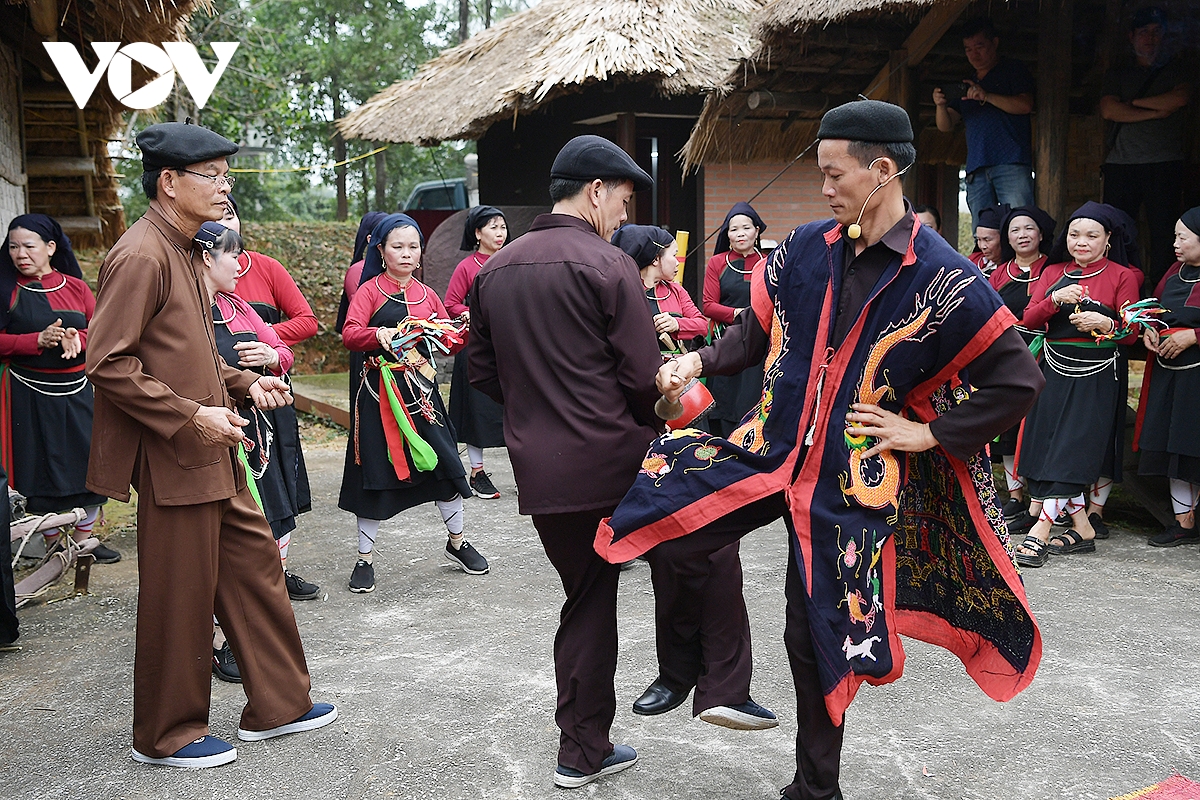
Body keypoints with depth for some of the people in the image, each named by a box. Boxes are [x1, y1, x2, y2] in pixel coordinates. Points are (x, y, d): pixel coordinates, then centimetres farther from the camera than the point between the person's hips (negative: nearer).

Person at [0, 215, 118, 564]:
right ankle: (52, 544, 18)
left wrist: (75, 338, -14)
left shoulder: (75, 287, 7)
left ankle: (84, 539, 18)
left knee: (90, 463, 3)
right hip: (30, 392, -2)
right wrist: (39, 340, -18)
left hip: (78, 390, 2)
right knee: (41, 467, 3)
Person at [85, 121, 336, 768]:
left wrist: (242, 382, 9)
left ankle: (276, 703, 27)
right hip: (171, 456, -10)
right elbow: (108, 363, -21)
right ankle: (166, 735, 20)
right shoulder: (141, 256, -16)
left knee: (254, 561, 14)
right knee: (179, 593, 2)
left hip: (211, 451, 10)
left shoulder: (180, 252, 15)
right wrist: (191, 417, -21)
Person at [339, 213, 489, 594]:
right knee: (376, 473, 1)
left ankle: (457, 542, 25)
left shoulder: (427, 295, 14)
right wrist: (379, 334, -34)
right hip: (380, 393, -4)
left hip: (422, 390, 4)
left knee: (442, 462, 3)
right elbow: (349, 334, -15)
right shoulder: (369, 290, -1)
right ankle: (365, 558, 15)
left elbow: (451, 344, 15)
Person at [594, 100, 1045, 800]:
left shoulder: (941, 277, -12)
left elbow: (1018, 380, -8)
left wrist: (929, 432, -11)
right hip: (776, 447, 4)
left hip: (853, 475, -4)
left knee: (819, 638, 5)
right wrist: (699, 361, -3)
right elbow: (758, 330, 13)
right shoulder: (808, 247, 1)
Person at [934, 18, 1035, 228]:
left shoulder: (1013, 70, 12)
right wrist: (941, 105, -6)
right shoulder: (966, 85, 25)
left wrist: (987, 96, -15)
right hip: (977, 168, 5)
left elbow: (1025, 105, -3)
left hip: (1011, 163, -5)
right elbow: (945, 126, 16)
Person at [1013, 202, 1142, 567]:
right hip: (1054, 372, 4)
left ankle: (1040, 530, -13)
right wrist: (1055, 299, -16)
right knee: (1048, 448, 0)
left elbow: (1130, 333, -2)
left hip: (1098, 376, -4)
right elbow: (1029, 319, 2)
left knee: (1070, 451, -11)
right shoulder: (1053, 273, 11)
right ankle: (1084, 525, 9)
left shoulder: (1122, 277, 1)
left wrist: (1104, 323, -22)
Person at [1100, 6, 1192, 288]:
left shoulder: (1174, 69, 17)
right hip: (1121, 163, 1)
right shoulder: (1117, 74, 19)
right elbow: (1108, 110, 1)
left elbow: (1180, 98, -5)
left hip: (1164, 163, -1)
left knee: (1164, 233, -6)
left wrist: (1134, 102, 1)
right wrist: (1154, 112, -4)